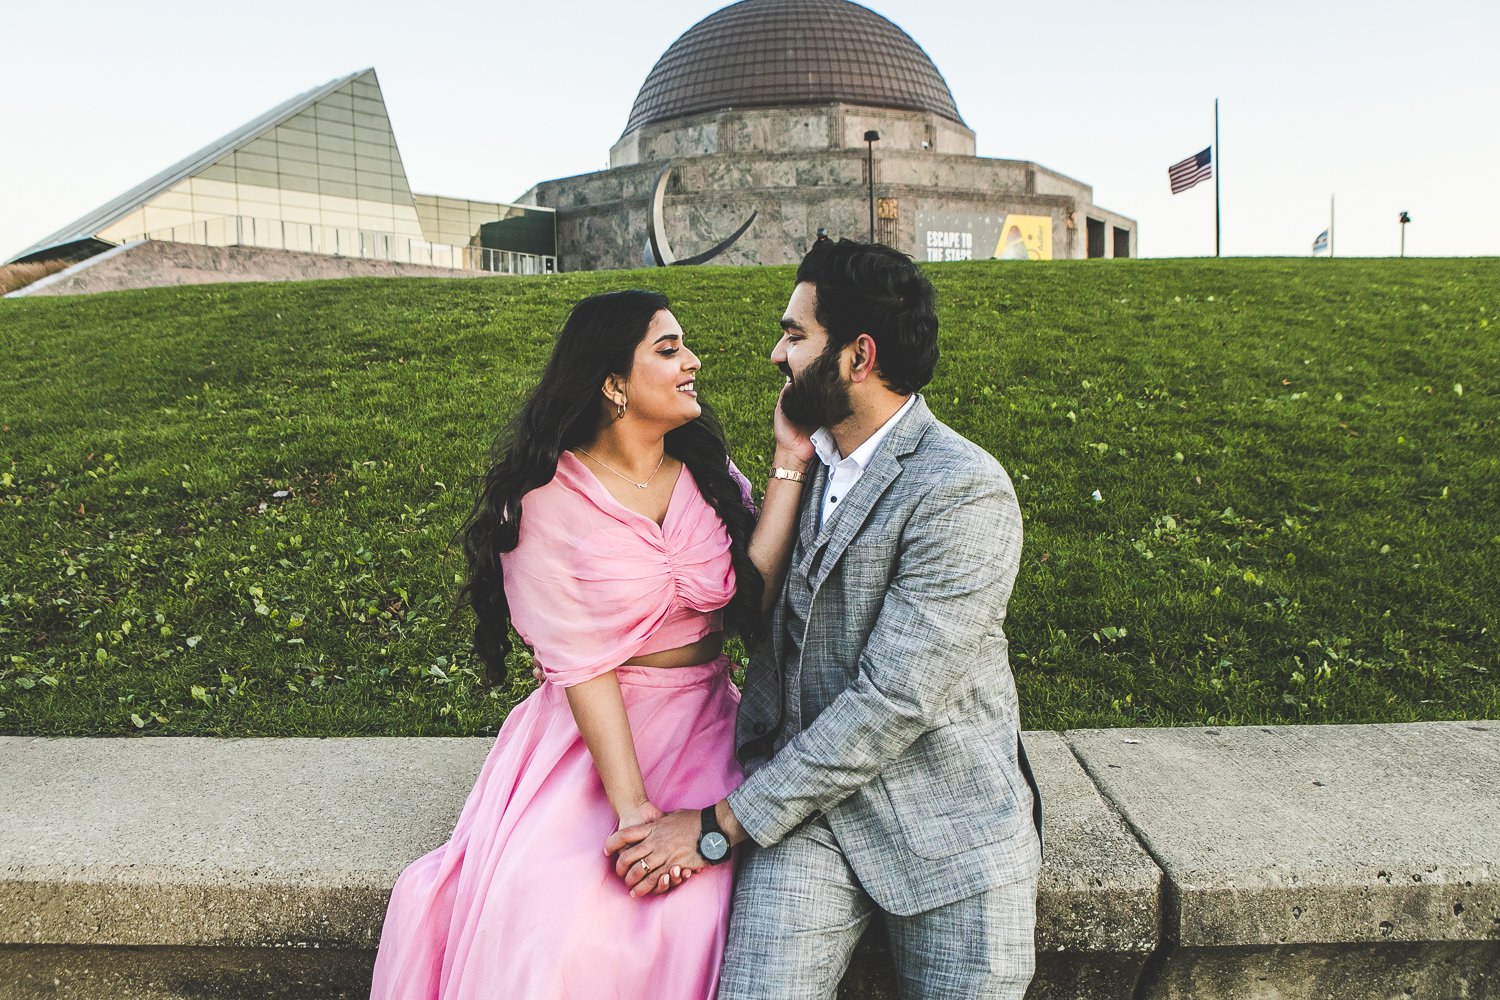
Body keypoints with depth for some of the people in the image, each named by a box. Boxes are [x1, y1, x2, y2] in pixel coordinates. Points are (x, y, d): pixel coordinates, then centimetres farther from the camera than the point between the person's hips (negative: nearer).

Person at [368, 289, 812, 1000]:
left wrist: (790, 463, -10)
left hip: (702, 736, 3)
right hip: (591, 735, -2)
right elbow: (582, 662, -14)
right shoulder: (546, 500, -9)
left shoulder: (707, 474, 4)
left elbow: (750, 601, -12)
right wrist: (633, 807, -20)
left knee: (688, 909, -20)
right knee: (542, 921, -22)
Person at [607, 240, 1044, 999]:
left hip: (950, 825, -4)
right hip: (807, 803, 4)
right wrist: (747, 771, -1)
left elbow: (894, 701, -21)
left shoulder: (964, 494, -17)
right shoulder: (807, 460, 7)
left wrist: (723, 821, -17)